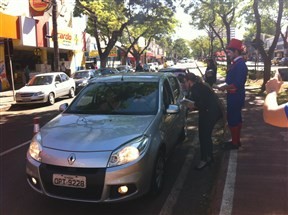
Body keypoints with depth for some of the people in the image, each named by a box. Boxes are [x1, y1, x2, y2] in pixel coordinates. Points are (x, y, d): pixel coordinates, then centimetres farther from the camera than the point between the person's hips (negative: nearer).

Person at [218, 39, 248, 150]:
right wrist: (225, 85, 9)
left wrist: (225, 87, -17)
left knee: (232, 119, -1)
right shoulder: (236, 63, 10)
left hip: (235, 96, -10)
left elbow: (238, 84, -25)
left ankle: (235, 143, 10)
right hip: (234, 96, 10)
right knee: (236, 119, 17)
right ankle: (236, 140, 29)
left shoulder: (240, 64, -21)